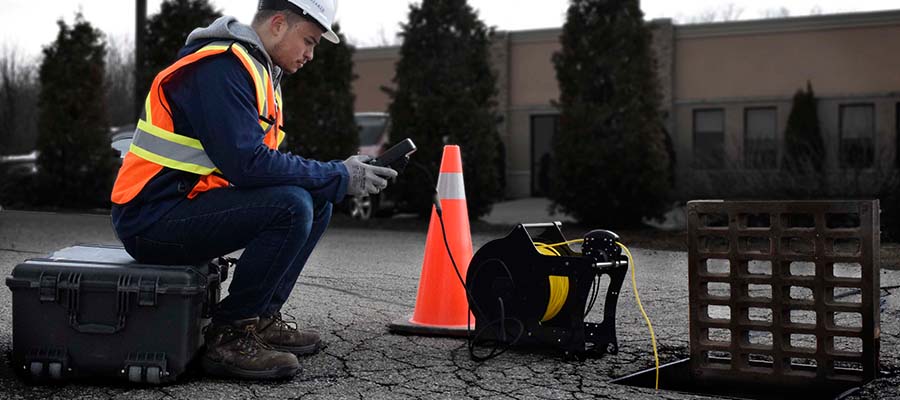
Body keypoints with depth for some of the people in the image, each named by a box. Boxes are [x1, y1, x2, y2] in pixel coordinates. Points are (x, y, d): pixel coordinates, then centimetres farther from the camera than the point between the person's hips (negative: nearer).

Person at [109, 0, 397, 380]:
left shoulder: (259, 72, 14)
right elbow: (247, 163, -26)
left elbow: (264, 161, 14)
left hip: (188, 202, 10)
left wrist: (342, 176, -1)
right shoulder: (221, 67, -17)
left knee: (316, 202, 6)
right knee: (291, 206, -26)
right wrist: (339, 177, -19)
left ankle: (261, 318, 8)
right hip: (152, 217, -10)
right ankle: (229, 335, -15)